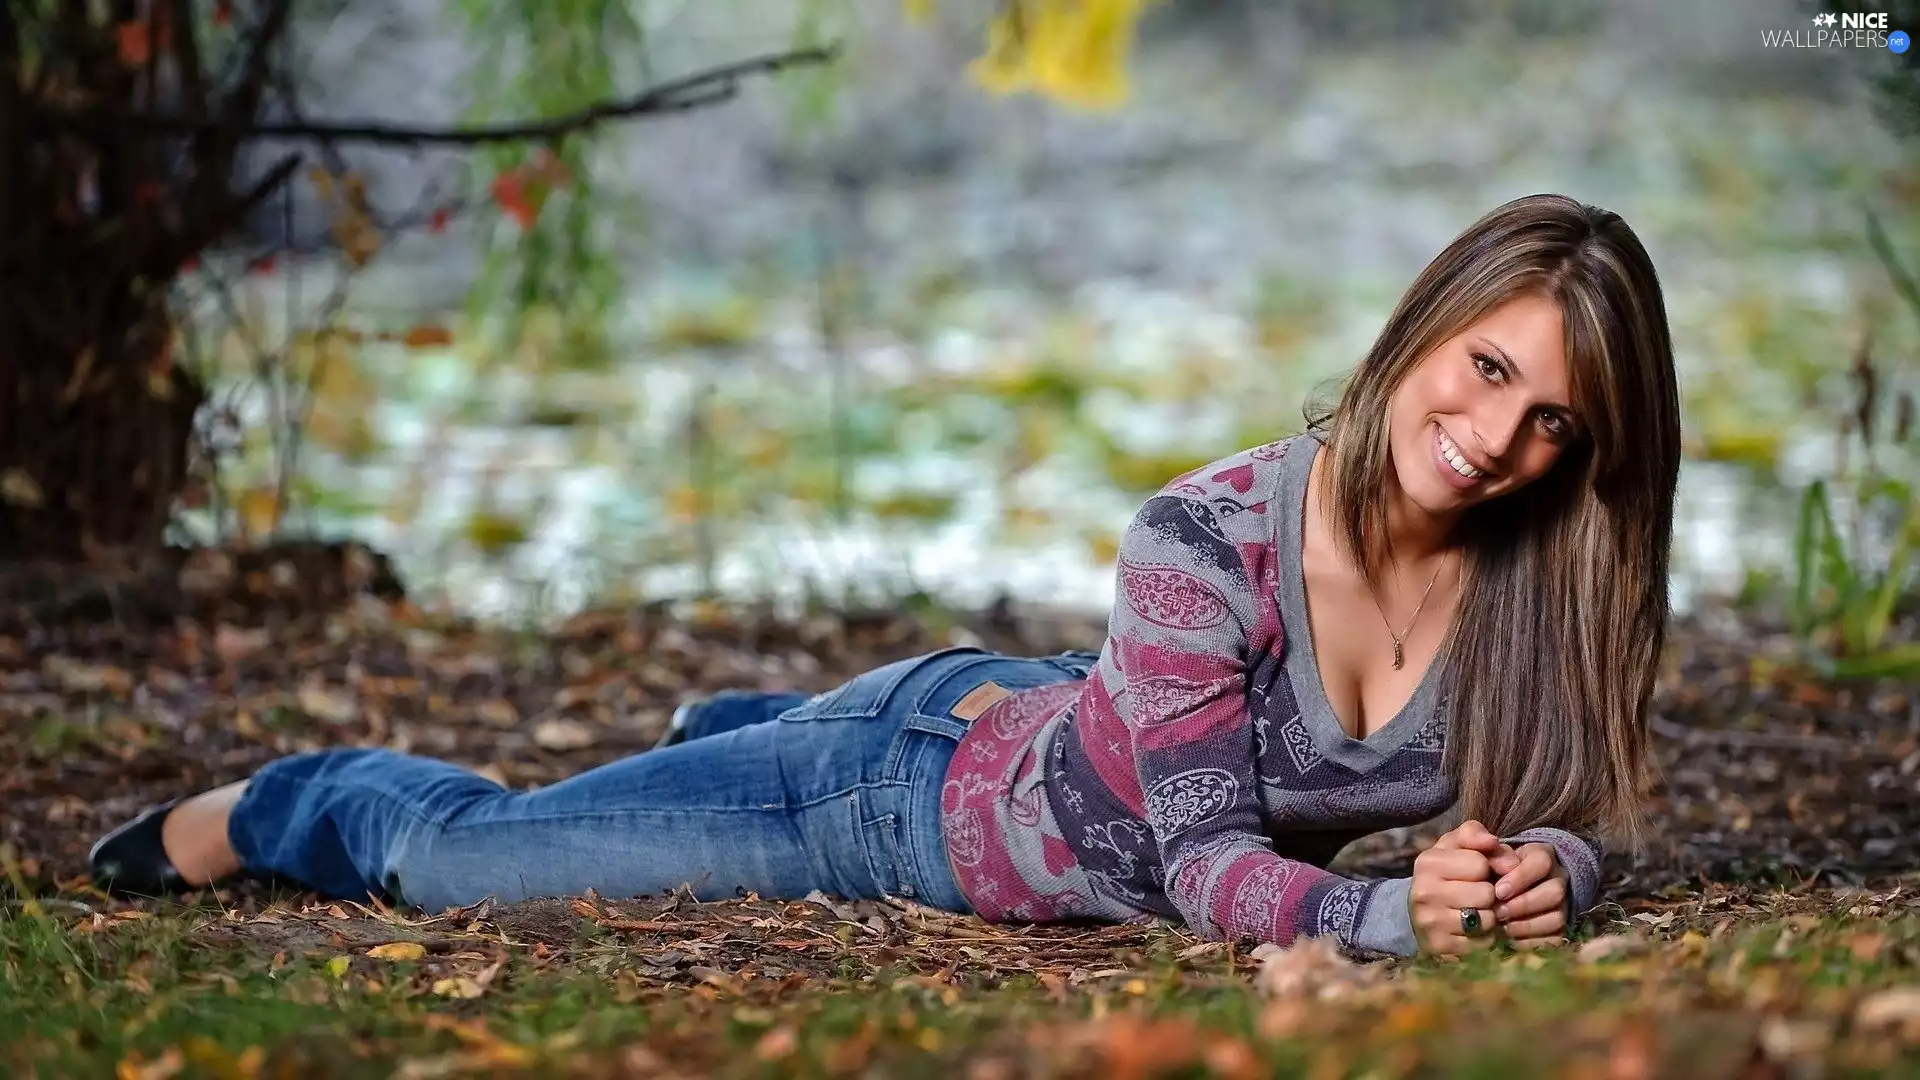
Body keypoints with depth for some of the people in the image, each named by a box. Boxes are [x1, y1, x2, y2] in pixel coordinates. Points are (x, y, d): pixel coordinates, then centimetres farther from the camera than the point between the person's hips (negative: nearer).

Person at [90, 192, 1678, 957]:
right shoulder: (1204, 543, -37)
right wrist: (1389, 913, -51)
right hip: (913, 774, -5)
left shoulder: (1553, 577, -23)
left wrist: (1544, 874, -36)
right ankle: (259, 810, 40)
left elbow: (1574, 809, -13)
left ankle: (727, 726, 72)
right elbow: (1205, 860, -33)